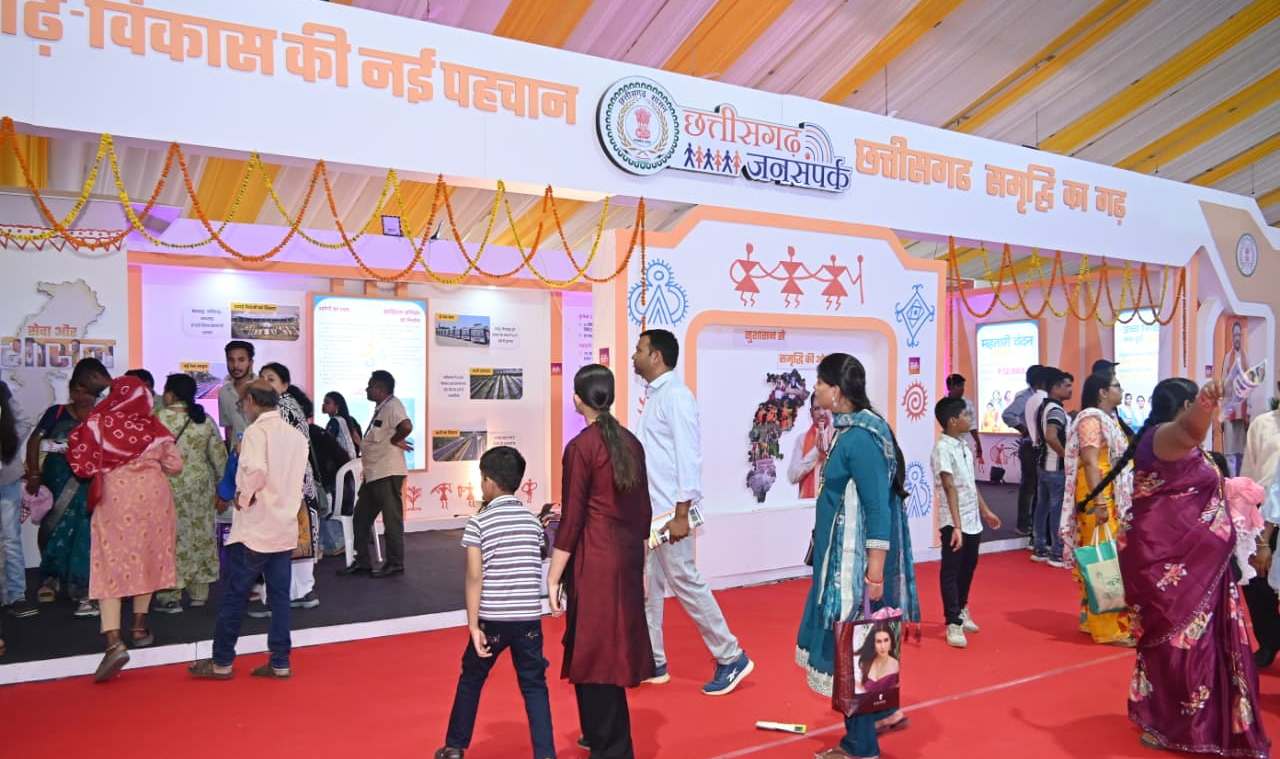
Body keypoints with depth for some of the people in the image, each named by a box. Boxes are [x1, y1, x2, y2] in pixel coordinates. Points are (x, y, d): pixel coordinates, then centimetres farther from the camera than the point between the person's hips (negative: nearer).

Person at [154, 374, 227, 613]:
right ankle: (199, 593, 20)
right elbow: (219, 456, 6)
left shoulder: (159, 418, -9)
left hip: (170, 487, -4)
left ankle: (171, 596, 5)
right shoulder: (205, 420, 5)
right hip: (201, 485, 5)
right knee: (200, 535, 11)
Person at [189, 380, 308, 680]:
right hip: (286, 528, 6)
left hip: (255, 528, -6)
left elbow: (255, 473, -26)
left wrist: (242, 498, -11)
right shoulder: (297, 435, 10)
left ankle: (221, 662, 15)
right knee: (280, 596, 9)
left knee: (235, 596, 6)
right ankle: (280, 663, 12)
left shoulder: (256, 431, -11)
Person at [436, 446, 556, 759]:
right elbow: (535, 568, 9)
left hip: (492, 619, -2)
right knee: (534, 686, 10)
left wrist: (473, 625, -10)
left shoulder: (479, 522, -6)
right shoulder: (533, 520, 5)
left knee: (470, 680, 18)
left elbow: (475, 577, -11)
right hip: (529, 618, 2)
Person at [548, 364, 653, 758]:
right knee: (615, 645, 19)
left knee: (593, 649, 5)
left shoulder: (580, 447, -13)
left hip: (594, 560, -7)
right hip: (627, 557, 7)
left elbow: (572, 519, -14)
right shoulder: (631, 442, 6)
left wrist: (553, 577, -7)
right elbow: (643, 511, 10)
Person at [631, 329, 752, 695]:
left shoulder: (676, 395, -15)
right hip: (648, 510, 9)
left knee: (685, 582, -1)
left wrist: (681, 514, -21)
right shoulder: (654, 395, 12)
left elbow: (689, 456, -19)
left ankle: (731, 658, 13)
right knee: (646, 586, 13)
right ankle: (652, 662, 24)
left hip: (669, 512, -9)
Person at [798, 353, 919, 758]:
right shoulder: (851, 429, 6)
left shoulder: (860, 436, -22)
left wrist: (875, 569, -22)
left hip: (858, 557, -10)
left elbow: (878, 507, -23)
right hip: (844, 554, 10)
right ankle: (883, 711, 39)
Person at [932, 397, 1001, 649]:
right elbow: (950, 488, -23)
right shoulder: (943, 448, -17)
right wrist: (956, 526, -26)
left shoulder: (964, 446, 9)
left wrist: (985, 511, 23)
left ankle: (961, 611, 37)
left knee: (968, 568, 19)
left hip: (973, 520, 8)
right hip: (953, 523, -8)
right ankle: (953, 624, 8)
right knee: (951, 572, 2)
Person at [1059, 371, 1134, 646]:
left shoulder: (1108, 418, 17)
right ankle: (1108, 628, -2)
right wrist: (1099, 502, -26)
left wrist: (1114, 500, 21)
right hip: (1098, 496, -10)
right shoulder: (1091, 419, -13)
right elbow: (1090, 462, -21)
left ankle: (1092, 619, 21)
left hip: (1113, 496, 10)